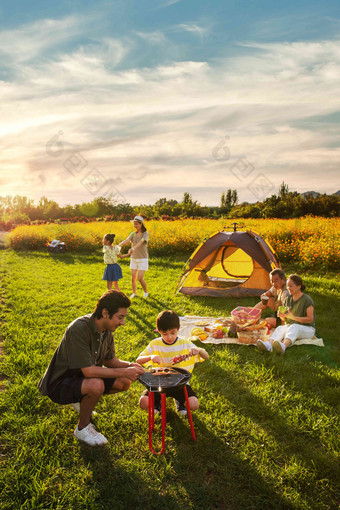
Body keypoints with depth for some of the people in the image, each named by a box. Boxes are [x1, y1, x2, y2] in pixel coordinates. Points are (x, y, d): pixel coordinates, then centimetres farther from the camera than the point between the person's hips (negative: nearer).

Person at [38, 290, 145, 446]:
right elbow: (88, 371, -33)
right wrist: (123, 372, -27)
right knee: (96, 385, -35)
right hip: (60, 383, -8)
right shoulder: (79, 329, -31)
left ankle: (82, 401, 15)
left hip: (83, 377, 8)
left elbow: (110, 360, 6)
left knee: (125, 382, -5)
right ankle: (82, 428, -6)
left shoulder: (106, 329, -6)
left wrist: (129, 365, -13)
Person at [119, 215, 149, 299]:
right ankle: (134, 293, 23)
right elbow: (126, 241, -14)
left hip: (143, 259, -5)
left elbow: (140, 242, -30)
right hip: (134, 259, 5)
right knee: (133, 277, 5)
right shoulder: (133, 234, 3)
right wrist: (117, 246, -33)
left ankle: (145, 291, 15)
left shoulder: (146, 234, -11)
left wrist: (133, 248, -50)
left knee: (140, 278, -10)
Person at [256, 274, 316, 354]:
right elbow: (284, 319, 13)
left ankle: (283, 346, -66)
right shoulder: (288, 299, 8)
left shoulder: (307, 300, -10)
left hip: (307, 329, -5)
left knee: (294, 327, -37)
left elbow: (310, 319, -15)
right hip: (290, 326, 5)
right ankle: (269, 344, -58)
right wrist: (282, 316, -12)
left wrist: (292, 317, -23)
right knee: (280, 328, -27)